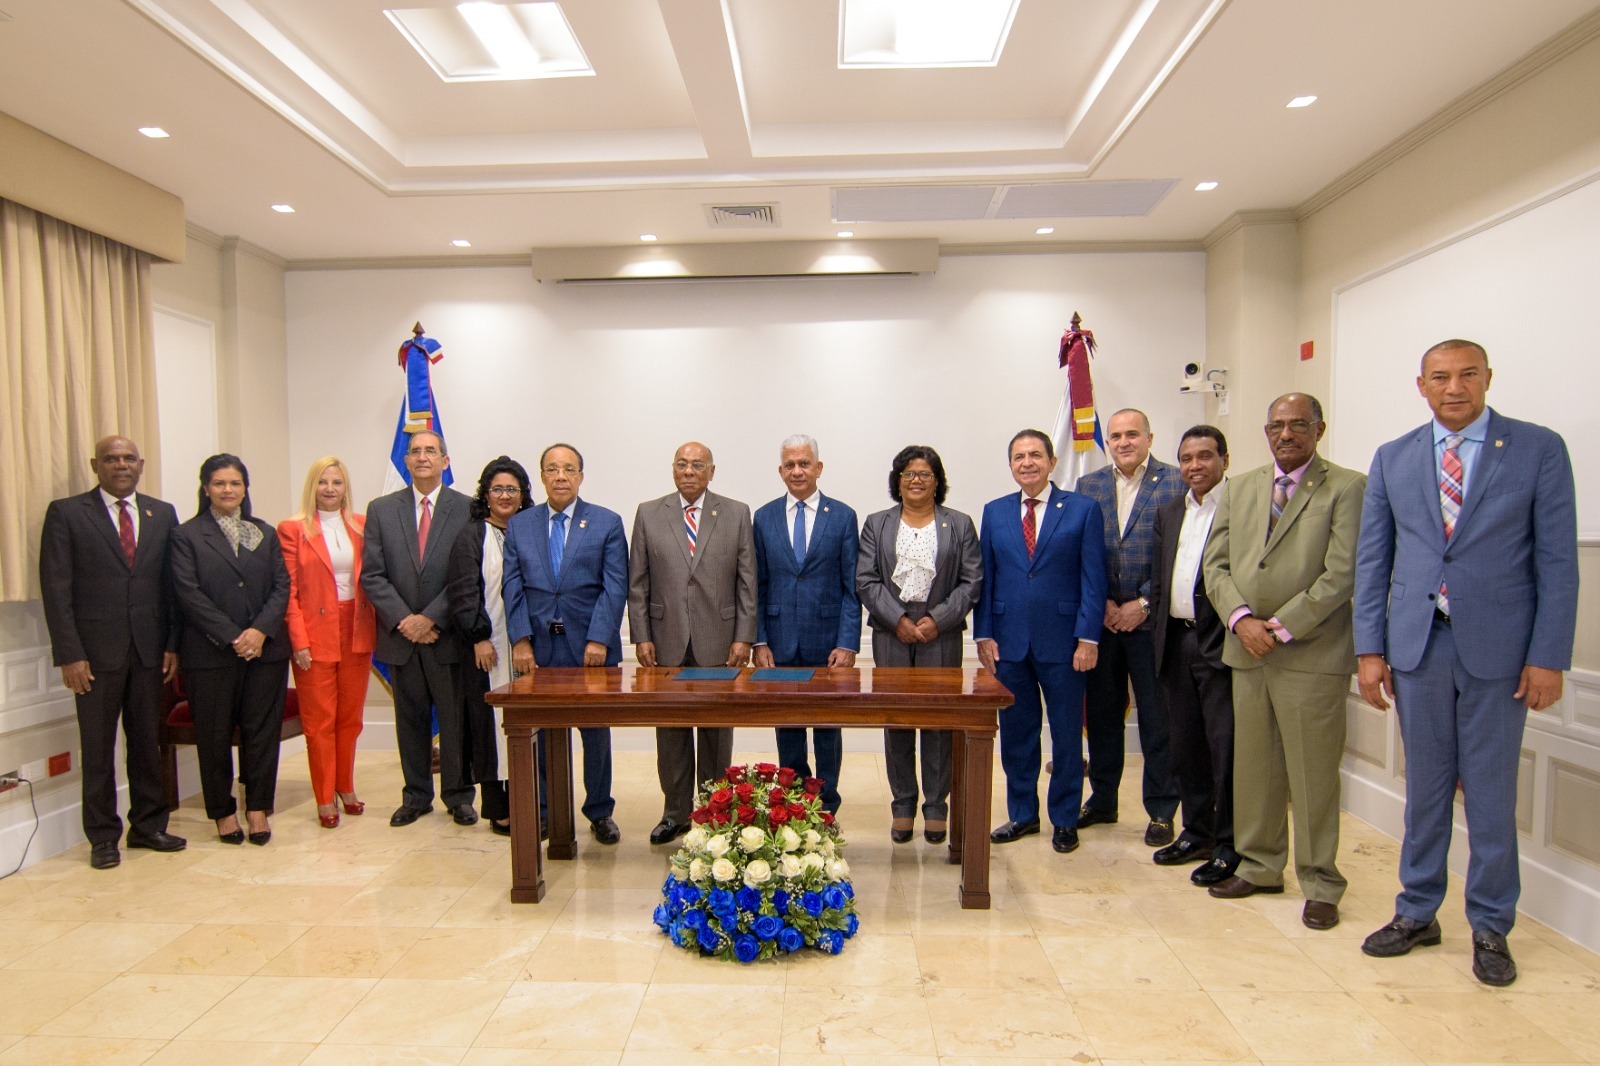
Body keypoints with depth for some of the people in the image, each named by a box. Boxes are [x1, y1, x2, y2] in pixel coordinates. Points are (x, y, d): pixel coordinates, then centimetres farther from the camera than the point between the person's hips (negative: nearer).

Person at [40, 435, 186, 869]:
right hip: (96, 651, -3)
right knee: (98, 748, 7)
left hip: (150, 649, 3)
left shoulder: (163, 514, 8)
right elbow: (56, 588, -5)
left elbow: (173, 584, 7)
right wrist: (69, 654, -11)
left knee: (147, 743, 11)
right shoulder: (66, 513, -1)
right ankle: (103, 837, 19)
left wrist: (173, 643, 1)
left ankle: (148, 826, 24)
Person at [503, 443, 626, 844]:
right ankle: (543, 811, 23)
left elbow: (615, 587, -5)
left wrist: (598, 640, -13)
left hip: (590, 646, -1)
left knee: (596, 732, 8)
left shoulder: (607, 523, 2)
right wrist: (520, 641, -5)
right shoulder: (519, 525, 9)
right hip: (537, 648, 2)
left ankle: (600, 813, 22)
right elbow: (513, 587, 5)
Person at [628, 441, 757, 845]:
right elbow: (637, 584, 5)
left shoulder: (737, 514, 4)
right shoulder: (648, 514, 6)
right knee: (671, 731, 8)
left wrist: (743, 637, -5)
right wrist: (641, 637, -2)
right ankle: (675, 812, 22)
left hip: (719, 642, -1)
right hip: (667, 643, 1)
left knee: (716, 732, 8)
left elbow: (747, 582, 1)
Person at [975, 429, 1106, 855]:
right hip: (1009, 642, 3)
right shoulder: (994, 512, 8)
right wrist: (984, 634, 0)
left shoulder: (1083, 509, 0)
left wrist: (1088, 637, -10)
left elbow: (1093, 579, -3)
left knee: (1066, 733, 8)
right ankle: (1022, 815, 27)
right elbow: (985, 579, 7)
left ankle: (1065, 820, 24)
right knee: (1015, 732, 11)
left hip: (1062, 643, -2)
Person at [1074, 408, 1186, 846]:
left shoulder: (1175, 484, -3)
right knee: (1101, 713, 12)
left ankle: (1161, 811, 17)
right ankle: (1102, 800, 26)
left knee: (1157, 718, 4)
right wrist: (1101, 604, -3)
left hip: (1151, 618, -3)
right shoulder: (1089, 485, 9)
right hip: (1101, 619, 4)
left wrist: (1143, 604, -10)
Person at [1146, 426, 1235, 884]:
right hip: (1176, 642, 7)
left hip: (1221, 644, -7)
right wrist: (1159, 634, 11)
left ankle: (1229, 847, 13)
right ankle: (1196, 833, 29)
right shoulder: (1168, 513, 16)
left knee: (1226, 746, 0)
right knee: (1184, 745, 14)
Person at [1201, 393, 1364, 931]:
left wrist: (1281, 627, -14)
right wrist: (1241, 618, -8)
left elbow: (1341, 573, -11)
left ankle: (1320, 884, 18)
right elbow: (1216, 564, 8)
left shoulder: (1347, 488, -2)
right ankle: (1259, 866, 27)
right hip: (1246, 651, 5)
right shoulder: (1239, 488, 13)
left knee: (1313, 772, 3)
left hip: (1312, 654, -4)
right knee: (1252, 765, 12)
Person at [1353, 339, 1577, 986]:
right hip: (1417, 646, 2)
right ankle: (1417, 914, 26)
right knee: (1425, 787, 12)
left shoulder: (1539, 449, 0)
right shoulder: (1392, 459, 6)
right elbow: (1371, 562, 6)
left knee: (1491, 793, 7)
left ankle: (1490, 928, 24)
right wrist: (1370, 649, 1)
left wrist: (1549, 656, -8)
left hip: (1497, 648, -2)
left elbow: (1558, 560, -3)